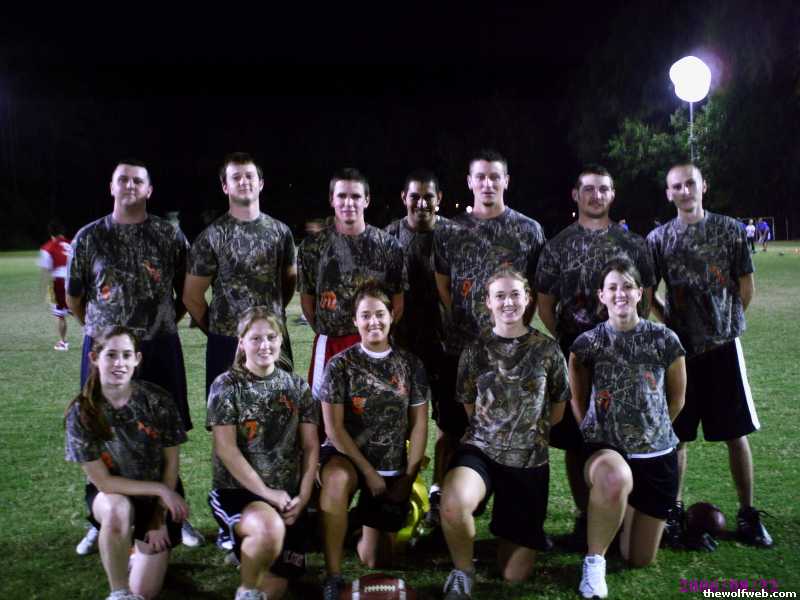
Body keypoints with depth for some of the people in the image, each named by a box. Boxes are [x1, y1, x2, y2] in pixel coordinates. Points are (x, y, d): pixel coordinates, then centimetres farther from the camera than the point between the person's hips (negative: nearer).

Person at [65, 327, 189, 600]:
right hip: (109, 494, -1)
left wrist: (160, 518, -9)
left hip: (160, 495, 1)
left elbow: (172, 462, -8)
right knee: (118, 511, -38)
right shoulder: (81, 412, -20)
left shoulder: (157, 400, -18)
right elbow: (103, 481, -18)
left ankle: (139, 545, 29)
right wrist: (160, 489, -24)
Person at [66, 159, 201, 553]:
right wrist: (103, 329, 11)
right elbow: (74, 298, 10)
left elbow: (187, 293, 10)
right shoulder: (89, 237, 3)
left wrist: (164, 324, 7)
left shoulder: (170, 236, 2)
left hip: (159, 348, 0)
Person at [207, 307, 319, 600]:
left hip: (287, 496, 4)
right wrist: (266, 493, -17)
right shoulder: (226, 386, -4)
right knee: (270, 529, -36)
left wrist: (303, 496, -8)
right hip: (236, 491, -3)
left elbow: (311, 447, 6)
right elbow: (226, 449, -12)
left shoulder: (297, 387, 7)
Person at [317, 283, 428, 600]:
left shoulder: (410, 365, 0)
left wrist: (409, 476, -3)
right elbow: (333, 427, -10)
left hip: (392, 470, 3)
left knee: (377, 561, 3)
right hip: (346, 456, -2)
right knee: (336, 478, -40)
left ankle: (366, 539, 41)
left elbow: (419, 423, 3)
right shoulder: (340, 365, -8)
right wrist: (368, 472, -14)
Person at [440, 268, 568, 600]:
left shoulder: (547, 349, 0)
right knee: (452, 505, -37)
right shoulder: (475, 351, 1)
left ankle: (527, 532, 38)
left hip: (529, 460, 0)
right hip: (480, 449, 0)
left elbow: (557, 409, 11)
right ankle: (463, 572, -6)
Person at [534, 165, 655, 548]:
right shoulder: (558, 245, 5)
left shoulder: (632, 243, 7)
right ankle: (585, 515, 16)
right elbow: (544, 301, 7)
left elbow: (644, 298, 9)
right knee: (575, 439, 3)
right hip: (574, 353, 0)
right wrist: (565, 339, 0)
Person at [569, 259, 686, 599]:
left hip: (657, 454, 2)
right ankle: (594, 559, -17)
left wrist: (650, 428, 11)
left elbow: (677, 398, 8)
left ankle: (625, 510, 43)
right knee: (616, 478, -43)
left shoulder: (664, 340, -5)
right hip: (605, 448, -2)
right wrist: (594, 435, 1)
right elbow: (577, 400, 7)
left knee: (640, 562, 10)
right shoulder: (586, 343, -6)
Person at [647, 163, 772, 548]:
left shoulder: (729, 230, 1)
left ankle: (747, 515, 15)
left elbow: (746, 287, 5)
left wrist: (726, 322, 8)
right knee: (675, 435, 4)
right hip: (679, 348, 0)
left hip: (723, 346, 0)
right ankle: (674, 513, 15)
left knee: (736, 433, 4)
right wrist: (672, 325, 1)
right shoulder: (659, 239, 2)